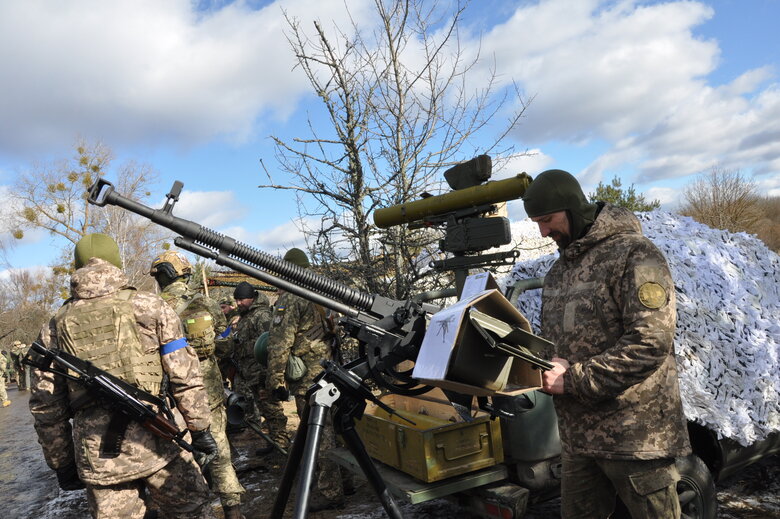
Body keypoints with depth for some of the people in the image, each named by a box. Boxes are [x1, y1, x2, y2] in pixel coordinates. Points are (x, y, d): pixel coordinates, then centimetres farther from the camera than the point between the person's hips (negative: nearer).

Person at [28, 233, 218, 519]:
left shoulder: (55, 327, 7)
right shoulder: (150, 306, -1)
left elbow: (45, 408, 9)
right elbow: (185, 376, -4)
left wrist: (61, 463, 18)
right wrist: (200, 428, 5)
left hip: (98, 457, 3)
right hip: (158, 442, -2)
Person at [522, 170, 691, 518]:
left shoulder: (634, 255, -11)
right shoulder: (558, 270, 14)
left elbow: (651, 342, -21)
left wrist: (574, 379, -19)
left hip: (635, 436, -7)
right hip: (577, 435, 7)